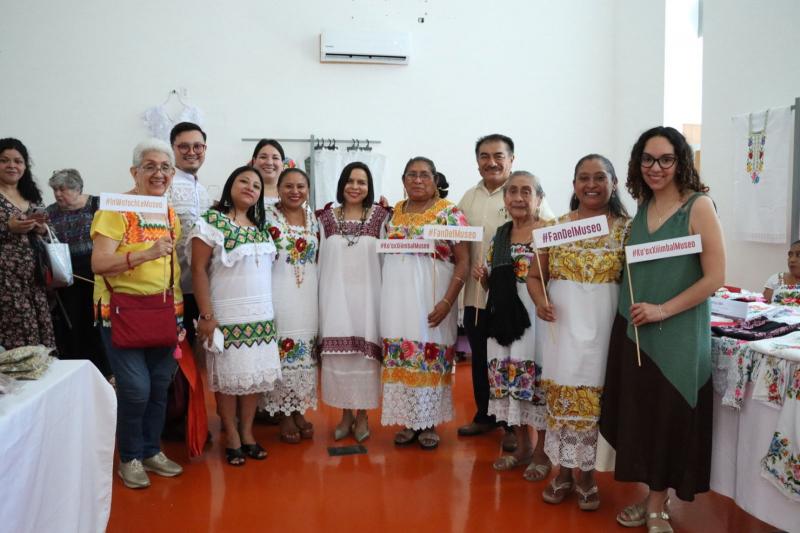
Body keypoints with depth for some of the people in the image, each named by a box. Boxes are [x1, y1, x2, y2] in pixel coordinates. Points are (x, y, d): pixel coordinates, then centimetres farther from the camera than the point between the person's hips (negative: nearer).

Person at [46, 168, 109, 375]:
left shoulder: (97, 205, 0)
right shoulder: (50, 212, 8)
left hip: (96, 276, -2)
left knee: (97, 323, 0)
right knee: (70, 327, 3)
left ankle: (103, 371, 13)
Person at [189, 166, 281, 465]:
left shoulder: (261, 227, 12)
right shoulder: (211, 221, -6)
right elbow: (198, 270, -10)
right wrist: (207, 316, -15)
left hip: (262, 316, 5)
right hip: (227, 317, -5)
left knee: (255, 375, 8)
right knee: (228, 377, 3)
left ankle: (247, 434, 23)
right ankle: (232, 439, 17)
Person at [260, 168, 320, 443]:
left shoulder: (313, 218, 10)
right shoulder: (267, 216, -4)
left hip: (308, 292, 5)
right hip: (278, 291, -4)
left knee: (306, 350, 9)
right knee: (282, 350, -1)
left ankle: (299, 409, 22)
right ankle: (284, 414, 12)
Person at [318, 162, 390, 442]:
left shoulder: (380, 216, 1)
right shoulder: (327, 217, 7)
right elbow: (322, 259, 7)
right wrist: (324, 298, 4)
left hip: (367, 294, -1)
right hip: (337, 295, 2)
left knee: (366, 353, 3)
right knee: (339, 355, 5)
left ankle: (362, 414, 18)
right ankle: (346, 413, 20)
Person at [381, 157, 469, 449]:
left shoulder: (449, 212, -5)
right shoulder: (394, 212, 10)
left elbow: (463, 260, -8)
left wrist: (447, 301, -15)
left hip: (431, 297, -4)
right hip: (397, 296, 4)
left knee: (431, 356, 3)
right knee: (400, 358, 7)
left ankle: (429, 423, 19)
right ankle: (408, 421, 21)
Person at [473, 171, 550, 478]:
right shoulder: (499, 235, 13)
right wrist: (482, 277, 0)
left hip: (534, 317, -6)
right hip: (503, 316, 6)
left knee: (537, 378, 0)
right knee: (508, 379, 11)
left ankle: (542, 451, 19)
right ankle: (522, 447, 29)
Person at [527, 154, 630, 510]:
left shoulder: (626, 227, 1)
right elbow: (535, 276, 9)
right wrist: (540, 302, -10)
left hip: (602, 322, -1)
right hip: (561, 321, 1)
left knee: (593, 397, 4)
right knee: (561, 395, 7)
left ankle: (587, 474, 23)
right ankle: (563, 470, 24)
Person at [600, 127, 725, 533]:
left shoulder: (698, 206, -9)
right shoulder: (642, 208, 9)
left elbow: (715, 277, -13)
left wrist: (662, 310, -17)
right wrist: (636, 309, 5)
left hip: (677, 335, -5)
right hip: (633, 330, 5)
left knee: (669, 419, 5)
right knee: (640, 414, 11)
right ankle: (651, 497, 29)